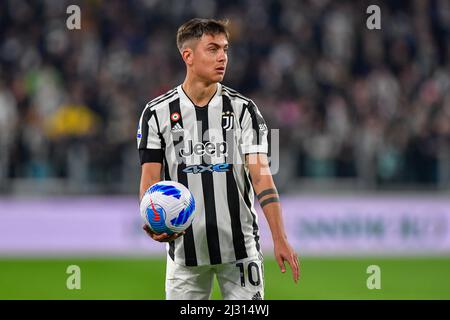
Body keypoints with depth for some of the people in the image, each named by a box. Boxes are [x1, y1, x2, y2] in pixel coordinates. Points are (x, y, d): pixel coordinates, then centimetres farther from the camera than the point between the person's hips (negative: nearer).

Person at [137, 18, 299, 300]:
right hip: (184, 245, 0)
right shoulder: (158, 112, 1)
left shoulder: (243, 109, 1)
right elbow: (150, 177, -1)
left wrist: (280, 238, -16)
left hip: (240, 248, 0)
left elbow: (261, 174, -7)